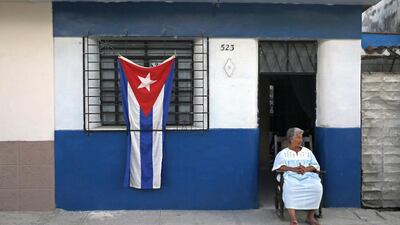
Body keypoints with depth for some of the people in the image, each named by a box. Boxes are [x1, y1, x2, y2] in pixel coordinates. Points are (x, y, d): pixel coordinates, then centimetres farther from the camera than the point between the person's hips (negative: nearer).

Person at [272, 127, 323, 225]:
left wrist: (306, 169, -10)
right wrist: (293, 169, -16)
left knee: (317, 187, -29)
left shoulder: (307, 151, 21)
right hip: (291, 176, -3)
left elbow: (315, 166, 13)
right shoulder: (283, 153, 13)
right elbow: (279, 166, -2)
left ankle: (310, 217, -15)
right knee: (289, 188, -38)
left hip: (308, 176, 3)